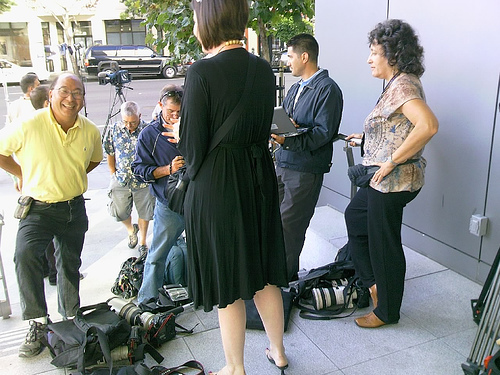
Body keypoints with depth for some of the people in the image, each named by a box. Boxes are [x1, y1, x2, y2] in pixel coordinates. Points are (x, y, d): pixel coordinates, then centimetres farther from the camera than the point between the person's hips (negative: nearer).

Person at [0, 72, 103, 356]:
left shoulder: (91, 131, -3)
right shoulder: (29, 126, -16)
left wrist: (73, 175, 7)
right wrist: (23, 174, -1)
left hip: (74, 208, 4)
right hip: (38, 208, -3)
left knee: (70, 266, 16)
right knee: (25, 254, -27)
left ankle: (70, 320, 36)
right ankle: (39, 322, -12)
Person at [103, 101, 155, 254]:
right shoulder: (114, 130, -4)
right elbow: (110, 153, 7)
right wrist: (113, 173, 8)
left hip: (143, 180, -2)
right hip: (121, 179, 3)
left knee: (144, 213, 10)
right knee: (120, 212, 12)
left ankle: (142, 241, 32)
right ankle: (131, 230, 44)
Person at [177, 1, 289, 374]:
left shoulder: (202, 71, -17)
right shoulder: (264, 69, 3)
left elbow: (193, 144, -13)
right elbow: (263, 130, 9)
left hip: (216, 184, -6)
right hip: (260, 177, 7)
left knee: (227, 283, 10)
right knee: (263, 271, 21)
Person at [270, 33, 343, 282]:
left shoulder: (327, 89, -10)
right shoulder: (296, 88, 18)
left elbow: (323, 133, -18)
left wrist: (288, 141, -29)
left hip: (305, 169, -8)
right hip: (283, 163, 9)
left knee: (289, 224, -2)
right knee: (276, 217, 13)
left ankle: (284, 275, 14)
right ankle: (286, 271, 28)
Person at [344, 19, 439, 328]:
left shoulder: (402, 85, -20)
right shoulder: (401, 83, 11)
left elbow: (428, 125, -36)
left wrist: (391, 161, -29)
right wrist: (366, 137, 21)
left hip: (393, 181, -11)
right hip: (385, 180, 11)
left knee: (384, 244, 4)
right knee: (355, 216, 26)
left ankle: (387, 311, 25)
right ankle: (374, 282, 36)